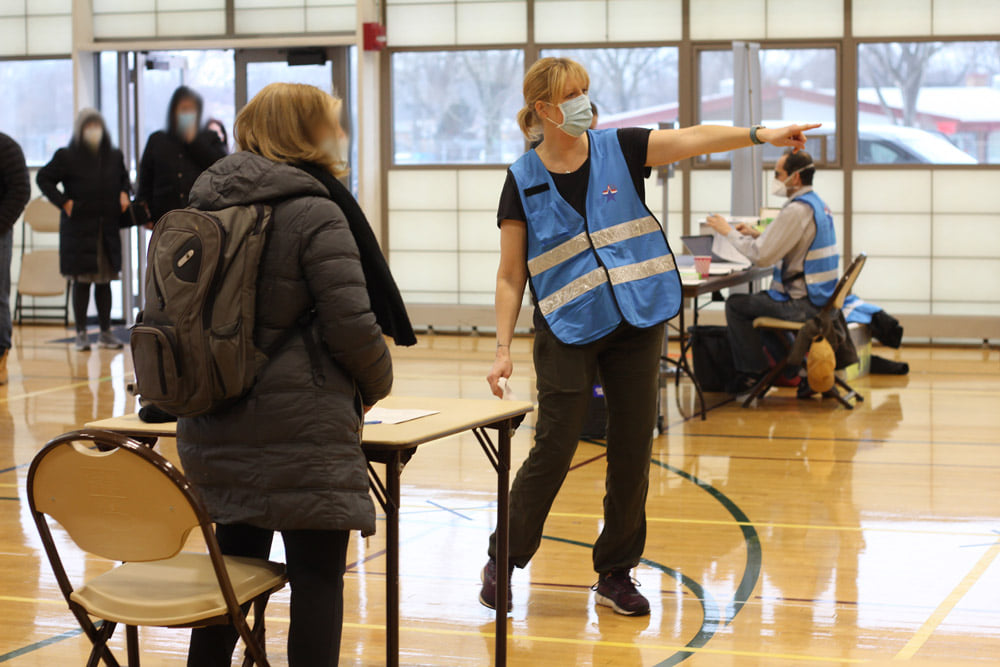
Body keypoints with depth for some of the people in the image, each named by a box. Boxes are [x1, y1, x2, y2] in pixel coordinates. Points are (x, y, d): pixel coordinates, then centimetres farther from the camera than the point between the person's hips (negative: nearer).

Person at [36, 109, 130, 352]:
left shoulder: (114, 156, 8)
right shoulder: (67, 157, -4)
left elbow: (124, 177, 25)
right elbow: (43, 178, 2)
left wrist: (124, 194, 6)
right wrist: (64, 202, -7)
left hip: (108, 229, 3)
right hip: (79, 229, -3)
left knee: (105, 281, 6)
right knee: (82, 282, -1)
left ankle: (106, 332, 14)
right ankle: (81, 334, 5)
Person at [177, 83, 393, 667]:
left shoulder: (207, 205, 8)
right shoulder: (315, 215, -13)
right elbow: (351, 325, -16)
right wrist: (377, 384, 3)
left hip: (215, 430, 7)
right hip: (301, 429, -7)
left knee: (236, 562, 19)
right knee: (318, 575, 0)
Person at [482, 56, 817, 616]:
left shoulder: (618, 150, 2)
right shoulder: (523, 182, -3)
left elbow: (693, 139, -11)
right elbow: (510, 277, 0)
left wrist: (759, 134, -26)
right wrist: (504, 349, -7)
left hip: (638, 323, 3)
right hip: (568, 329, -3)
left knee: (633, 450, 5)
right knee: (554, 448, -4)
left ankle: (616, 573, 18)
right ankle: (503, 560, 15)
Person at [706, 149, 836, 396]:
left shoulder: (796, 211, -21)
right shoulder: (818, 205, 12)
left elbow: (761, 256, -22)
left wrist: (729, 232, -9)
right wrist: (756, 234, 14)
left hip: (802, 305, -10)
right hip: (820, 299, 10)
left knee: (735, 305, -1)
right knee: (758, 300, 29)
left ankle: (753, 373, 7)